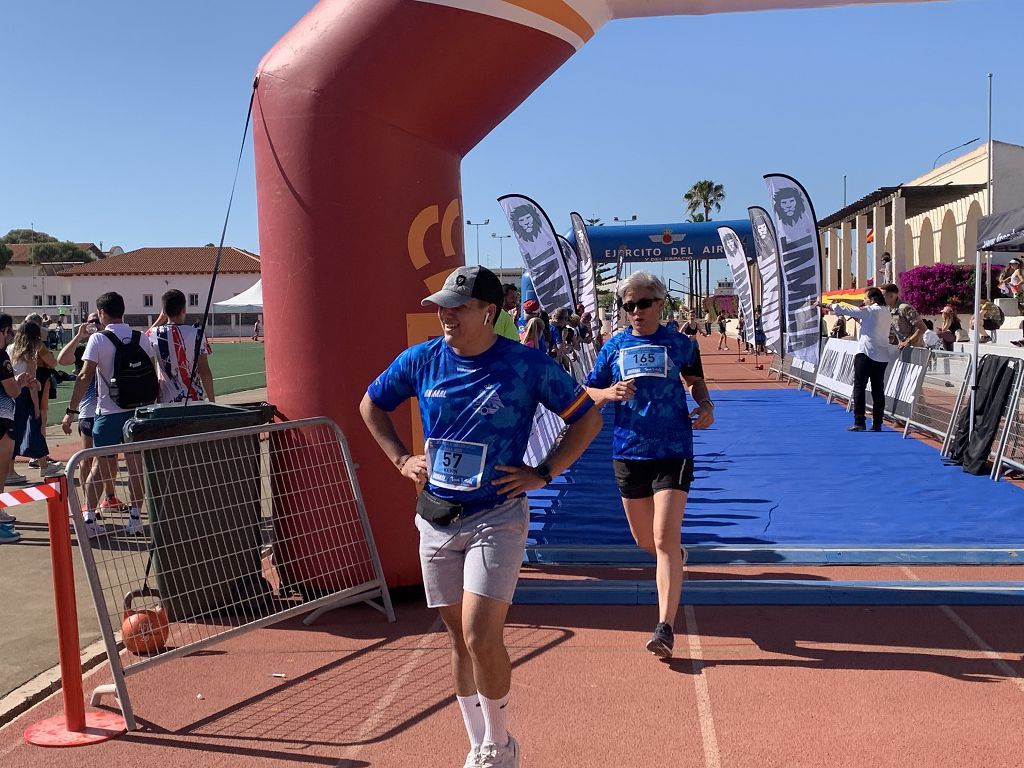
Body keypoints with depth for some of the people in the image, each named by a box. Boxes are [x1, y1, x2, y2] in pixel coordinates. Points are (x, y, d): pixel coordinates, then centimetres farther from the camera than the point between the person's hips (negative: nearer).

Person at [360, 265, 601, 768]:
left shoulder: (526, 364, -9)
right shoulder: (421, 360, 0)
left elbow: (587, 416, 1)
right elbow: (371, 406, 18)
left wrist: (544, 473, -6)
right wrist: (401, 459, 7)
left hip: (496, 519, -4)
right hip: (436, 520, 4)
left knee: (481, 637, -13)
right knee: (459, 636, 12)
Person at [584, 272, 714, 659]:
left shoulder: (680, 344, 1)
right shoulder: (614, 347, 4)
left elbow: (694, 379, 20)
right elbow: (587, 393, 7)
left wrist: (706, 405, 0)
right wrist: (610, 393, -14)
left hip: (673, 452, -3)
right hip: (628, 452, 3)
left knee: (665, 539, -14)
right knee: (644, 539, 16)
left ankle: (665, 627, -10)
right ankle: (674, 559, 51)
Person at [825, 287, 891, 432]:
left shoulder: (870, 311, -6)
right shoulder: (887, 313, 15)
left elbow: (845, 310, -4)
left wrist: (831, 306, 10)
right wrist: (859, 319, 17)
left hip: (866, 354, -7)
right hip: (882, 356, 7)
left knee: (859, 387, -3)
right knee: (878, 390, 7)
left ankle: (859, 422, -7)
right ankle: (877, 424, 7)